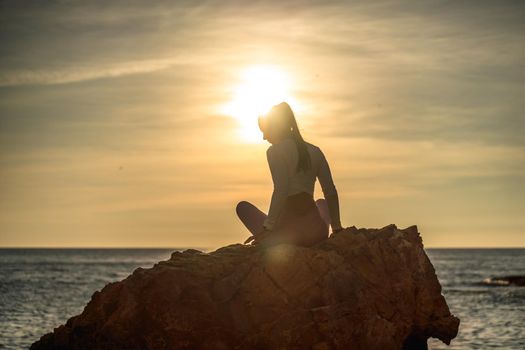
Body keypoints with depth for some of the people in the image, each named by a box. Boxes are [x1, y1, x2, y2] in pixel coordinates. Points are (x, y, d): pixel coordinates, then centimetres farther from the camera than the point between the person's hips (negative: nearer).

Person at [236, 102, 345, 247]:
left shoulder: (274, 152, -5)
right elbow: (331, 193, 11)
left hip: (288, 233, -4)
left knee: (243, 206, 22)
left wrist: (268, 228, -18)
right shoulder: (315, 151, 11)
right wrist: (337, 227, 18)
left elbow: (281, 191, -18)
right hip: (317, 233, 4)